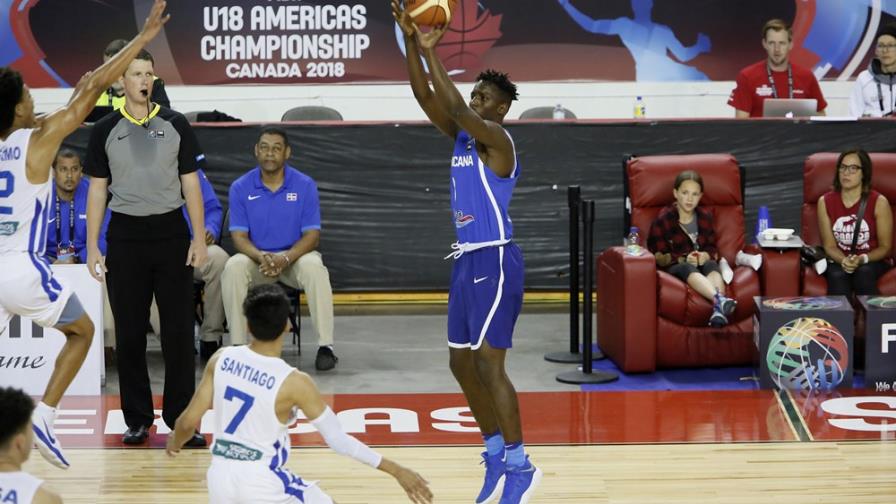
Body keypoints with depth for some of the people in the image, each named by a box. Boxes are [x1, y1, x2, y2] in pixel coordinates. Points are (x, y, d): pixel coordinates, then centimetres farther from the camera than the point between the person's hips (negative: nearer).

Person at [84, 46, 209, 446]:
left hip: (171, 233, 0)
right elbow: (97, 190, 5)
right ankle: (137, 419, 14)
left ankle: (182, 418, 7)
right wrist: (92, 247, -1)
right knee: (129, 334, 4)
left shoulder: (175, 125, 4)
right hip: (125, 236, 0)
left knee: (179, 331, 0)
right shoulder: (105, 130, 4)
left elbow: (191, 184, 5)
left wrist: (199, 238, -3)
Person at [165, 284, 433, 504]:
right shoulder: (293, 382, -18)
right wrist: (397, 470, -8)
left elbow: (188, 422, 0)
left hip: (220, 478, 4)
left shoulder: (222, 359, -6)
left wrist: (175, 442, 24)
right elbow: (339, 440, -14)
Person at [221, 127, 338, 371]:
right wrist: (262, 257, -27)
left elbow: (312, 235, -7)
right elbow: (239, 237, -5)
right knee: (234, 267, -32)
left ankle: (325, 346, -30)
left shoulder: (305, 185, -5)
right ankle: (237, 346, -25)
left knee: (314, 268, -34)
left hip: (295, 256, -1)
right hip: (256, 257, 1)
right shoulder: (240, 188, -3)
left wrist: (285, 259, -26)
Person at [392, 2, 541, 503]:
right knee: (462, 362, 12)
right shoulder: (463, 135, 12)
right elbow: (426, 97, 6)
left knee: (489, 364, -11)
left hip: (496, 261, -9)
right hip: (468, 259, 9)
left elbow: (455, 107, -26)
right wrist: (411, 42, -5)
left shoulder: (497, 138, -11)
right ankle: (497, 452, 22)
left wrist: (432, 51, -21)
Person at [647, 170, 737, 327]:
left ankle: (718, 310, -62)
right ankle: (718, 298, -67)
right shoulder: (663, 219, -1)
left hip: (701, 262, 3)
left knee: (711, 265, -33)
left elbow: (713, 248, 16)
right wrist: (684, 259, -17)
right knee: (688, 268, -39)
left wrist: (706, 255, -9)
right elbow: (658, 256, -3)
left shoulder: (705, 217, 13)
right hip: (674, 266, -3)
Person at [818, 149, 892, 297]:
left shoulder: (879, 202, -6)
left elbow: (885, 247, -3)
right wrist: (844, 261, -22)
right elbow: (829, 245, 1)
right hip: (838, 262, 1)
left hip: (872, 262, -1)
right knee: (837, 276, -34)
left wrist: (862, 259, -23)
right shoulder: (825, 202, 1)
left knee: (863, 272, -36)